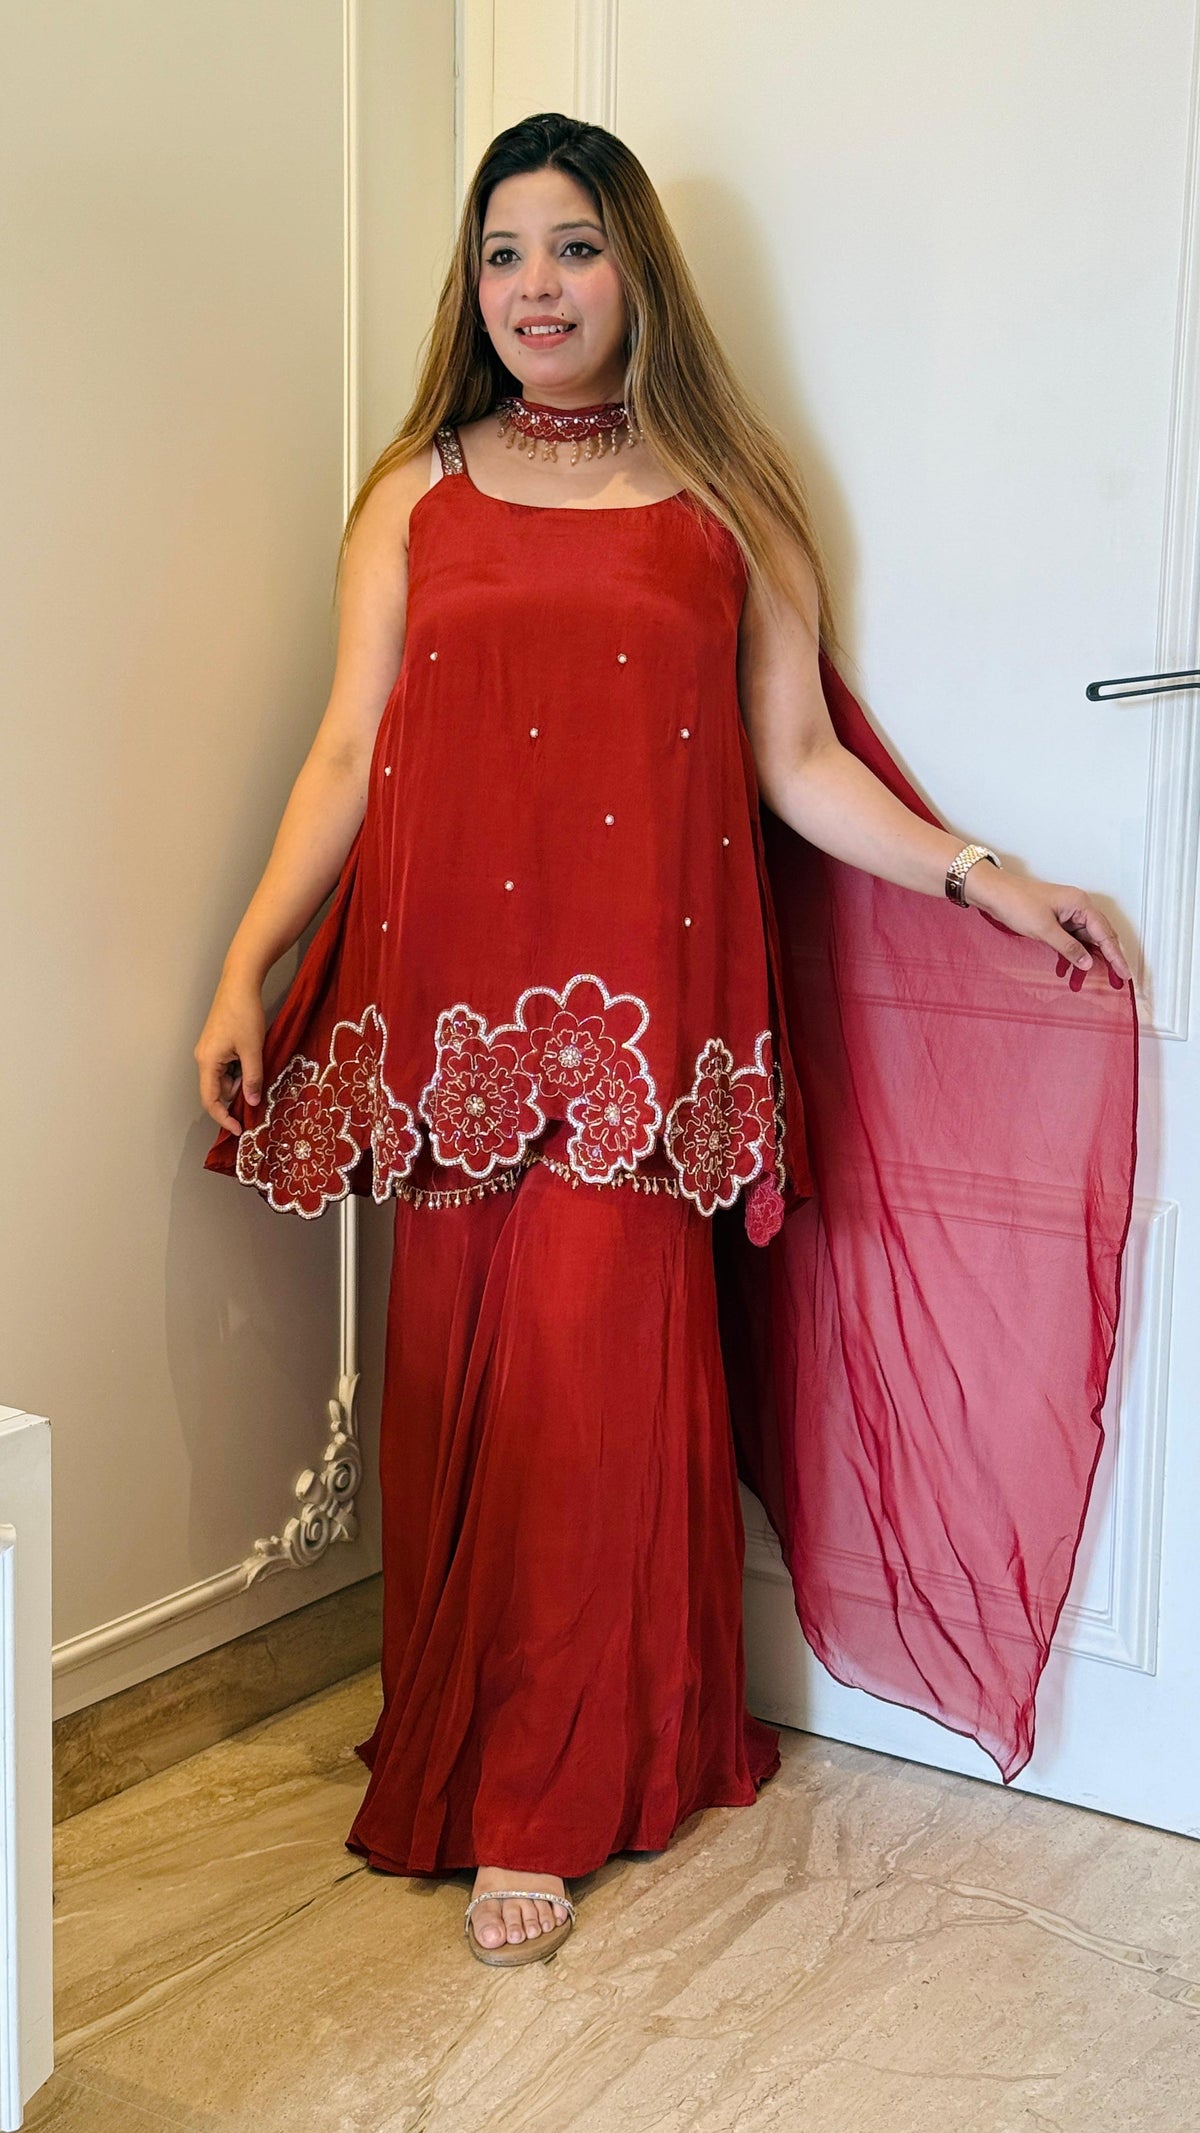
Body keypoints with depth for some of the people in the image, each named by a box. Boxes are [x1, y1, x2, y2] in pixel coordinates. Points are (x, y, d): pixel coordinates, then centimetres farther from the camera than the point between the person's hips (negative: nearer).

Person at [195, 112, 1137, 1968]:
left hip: (646, 1006, -1)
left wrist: (988, 884, 1)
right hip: (457, 999, 2)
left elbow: (797, 764, 9)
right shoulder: (417, 495, 13)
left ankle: (541, 1808, 5)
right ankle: (478, 1759, 18)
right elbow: (349, 750, 8)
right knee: (464, 1386, 2)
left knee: (598, 1380, -7)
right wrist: (247, 963, 0)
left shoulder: (724, 503, 11)